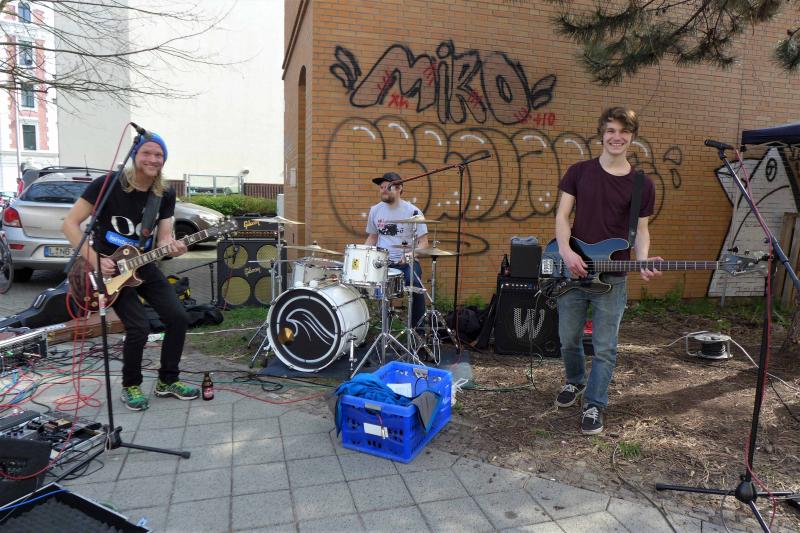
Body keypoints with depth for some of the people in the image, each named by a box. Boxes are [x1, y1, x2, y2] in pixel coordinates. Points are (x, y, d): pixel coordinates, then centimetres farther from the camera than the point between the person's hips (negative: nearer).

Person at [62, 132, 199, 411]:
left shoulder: (166, 195, -1)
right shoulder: (109, 184, -16)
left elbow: (163, 238, -4)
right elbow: (70, 224, -14)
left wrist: (172, 247, -28)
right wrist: (94, 260, -21)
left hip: (142, 265, 5)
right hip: (108, 267, -5)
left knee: (178, 318, -3)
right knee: (139, 327, -17)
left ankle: (167, 381, 15)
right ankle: (130, 386, 10)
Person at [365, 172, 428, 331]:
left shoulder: (412, 211, -5)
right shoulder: (375, 210, 8)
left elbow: (423, 242, -4)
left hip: (406, 262, -3)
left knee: (415, 285, -31)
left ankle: (417, 329, -10)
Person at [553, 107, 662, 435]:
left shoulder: (642, 184, 0)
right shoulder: (579, 172, 2)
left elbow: (641, 229, 5)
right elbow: (562, 215, -1)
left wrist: (642, 262, -15)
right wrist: (565, 251, -18)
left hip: (612, 277, -1)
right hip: (572, 270, 1)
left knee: (605, 347, 4)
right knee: (569, 339, 14)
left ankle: (594, 404, 22)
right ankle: (575, 382, 41)